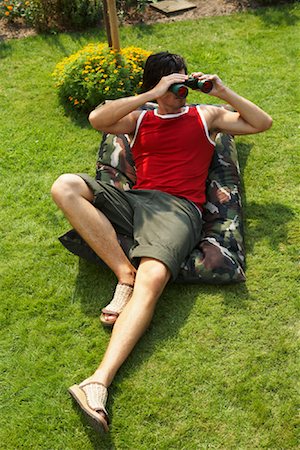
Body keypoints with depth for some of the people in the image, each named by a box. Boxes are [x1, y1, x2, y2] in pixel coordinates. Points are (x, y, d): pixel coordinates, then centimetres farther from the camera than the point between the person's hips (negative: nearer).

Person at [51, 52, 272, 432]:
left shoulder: (206, 115, 24)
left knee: (152, 279, -32)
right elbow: (97, 119, 3)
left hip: (178, 208, -3)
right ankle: (125, 274, -22)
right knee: (65, 186, -21)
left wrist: (224, 93, 8)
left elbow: (263, 123, 21)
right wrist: (152, 96, 0)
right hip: (134, 200, 3)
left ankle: (100, 382, -40)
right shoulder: (138, 119, 24)